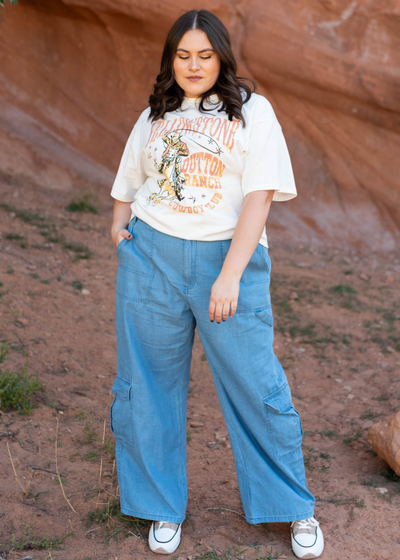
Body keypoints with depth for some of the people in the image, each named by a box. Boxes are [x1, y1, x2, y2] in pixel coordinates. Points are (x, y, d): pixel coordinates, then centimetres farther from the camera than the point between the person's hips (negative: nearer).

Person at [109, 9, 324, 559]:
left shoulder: (252, 111, 4)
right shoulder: (153, 117, 15)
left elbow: (259, 197, -7)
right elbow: (127, 186, 25)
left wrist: (230, 275, -17)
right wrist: (119, 227, 3)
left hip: (227, 256, -3)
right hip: (150, 256, 4)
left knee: (256, 387, -2)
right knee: (147, 385, 7)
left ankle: (296, 508, 18)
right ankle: (164, 507, 26)